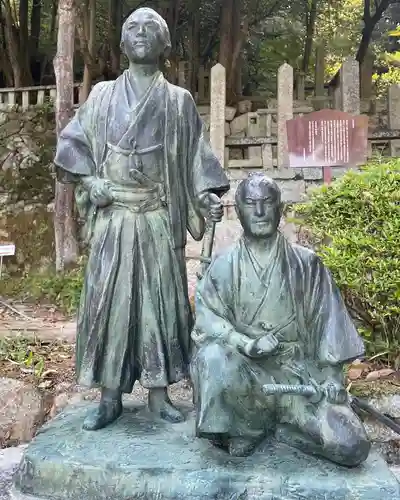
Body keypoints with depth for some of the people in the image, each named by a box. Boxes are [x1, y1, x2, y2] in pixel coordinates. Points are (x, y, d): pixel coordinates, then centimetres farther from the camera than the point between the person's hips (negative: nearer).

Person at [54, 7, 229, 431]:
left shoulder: (179, 101, 9)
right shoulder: (102, 96, 11)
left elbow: (195, 156, 4)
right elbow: (70, 142, 11)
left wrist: (207, 195, -12)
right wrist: (89, 179, -5)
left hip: (158, 221, 0)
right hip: (113, 219, 1)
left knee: (159, 300, 2)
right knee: (108, 301, 1)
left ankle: (158, 394, 14)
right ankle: (110, 397, 13)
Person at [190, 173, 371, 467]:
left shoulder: (306, 264, 2)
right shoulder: (224, 267, 1)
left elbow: (327, 324, 2)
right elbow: (207, 320, -8)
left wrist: (331, 377, -7)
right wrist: (246, 344, -23)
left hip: (299, 371, 1)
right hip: (246, 369, 0)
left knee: (352, 446, -16)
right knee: (213, 359, -35)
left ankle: (280, 426, 11)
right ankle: (248, 427, -5)